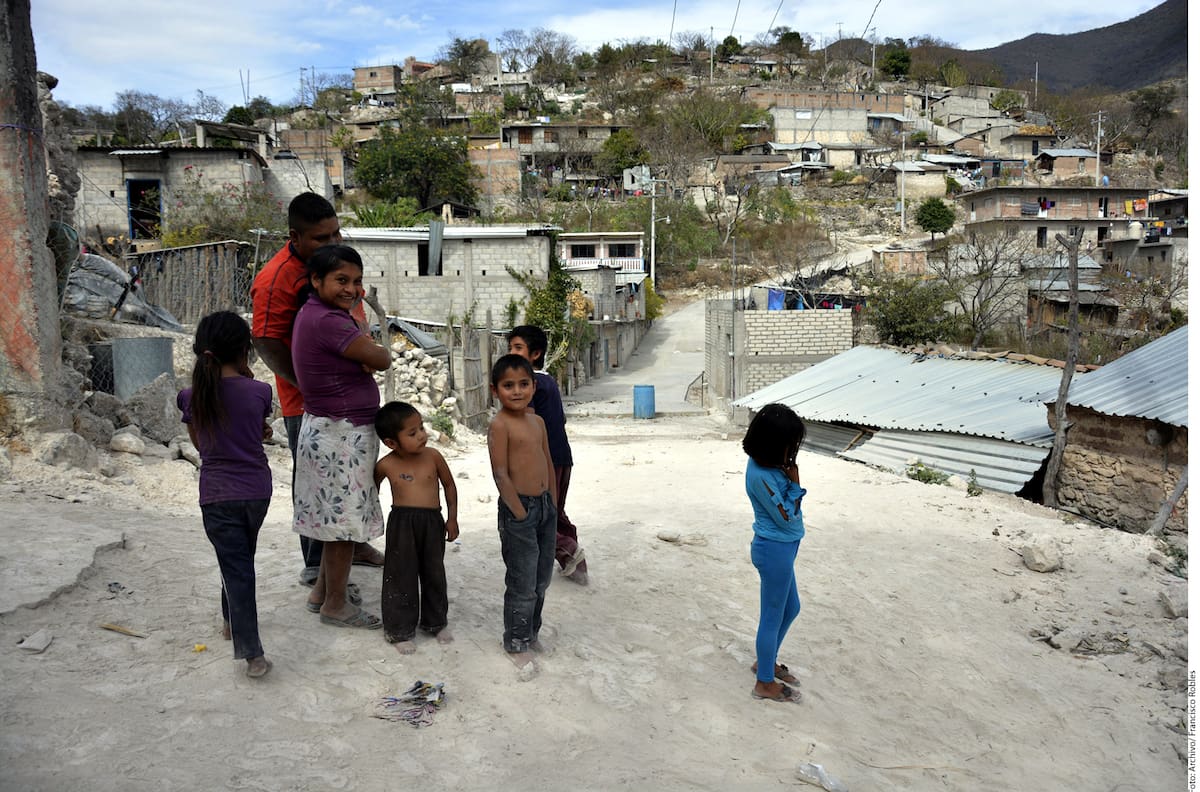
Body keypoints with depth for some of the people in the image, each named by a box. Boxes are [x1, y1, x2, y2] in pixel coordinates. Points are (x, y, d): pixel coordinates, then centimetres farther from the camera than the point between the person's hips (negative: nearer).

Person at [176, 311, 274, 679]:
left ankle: (252, 653, -5)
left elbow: (200, 444, 8)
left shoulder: (192, 396, -7)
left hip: (217, 496, -1)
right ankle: (233, 621, 43)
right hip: (257, 492, 1)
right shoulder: (258, 391, -10)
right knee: (241, 561, 23)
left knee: (236, 569, 0)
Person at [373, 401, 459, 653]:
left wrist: (452, 518, 6)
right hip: (402, 524, -2)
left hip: (433, 522, 2)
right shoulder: (386, 465, -8)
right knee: (402, 577, 4)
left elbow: (449, 484, 7)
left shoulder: (432, 456, -7)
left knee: (434, 574, 15)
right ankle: (400, 630, 17)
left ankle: (435, 622, 33)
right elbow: (373, 485, 14)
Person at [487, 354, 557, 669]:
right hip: (518, 508, -7)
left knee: (542, 579, 18)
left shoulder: (538, 421, 8)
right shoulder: (500, 425, -15)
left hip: (545, 505, 8)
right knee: (522, 584, 2)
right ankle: (516, 644, 19)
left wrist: (552, 503, 10)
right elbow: (501, 474, -17)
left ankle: (531, 633, 35)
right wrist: (520, 512, -16)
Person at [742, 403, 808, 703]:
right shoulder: (761, 475, -28)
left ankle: (766, 662, 43)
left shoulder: (767, 464, 1)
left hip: (779, 548, 10)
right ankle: (765, 683, 24)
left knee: (790, 609, 25)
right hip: (775, 550, -10)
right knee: (773, 617, 6)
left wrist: (789, 479, -3)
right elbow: (786, 517, -20)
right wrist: (795, 482, -16)